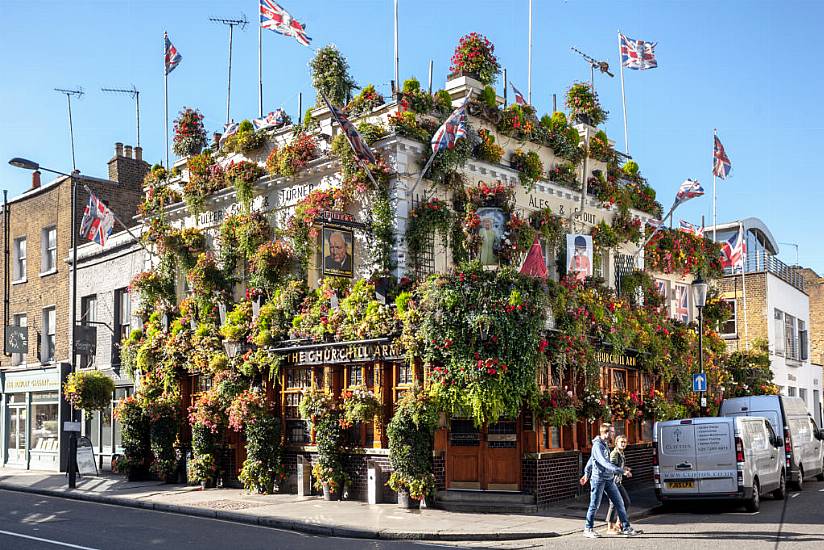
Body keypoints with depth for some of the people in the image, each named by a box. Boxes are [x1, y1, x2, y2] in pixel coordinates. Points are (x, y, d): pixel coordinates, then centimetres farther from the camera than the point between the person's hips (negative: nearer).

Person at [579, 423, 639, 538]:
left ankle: (626, 528, 10)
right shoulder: (597, 445, -16)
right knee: (594, 505, 1)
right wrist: (621, 470, -33)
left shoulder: (605, 444, 13)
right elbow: (604, 463, -28)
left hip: (609, 479, 9)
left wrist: (586, 474, 31)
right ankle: (588, 529, 13)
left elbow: (591, 460, 23)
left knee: (619, 503, 5)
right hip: (598, 479, -9)